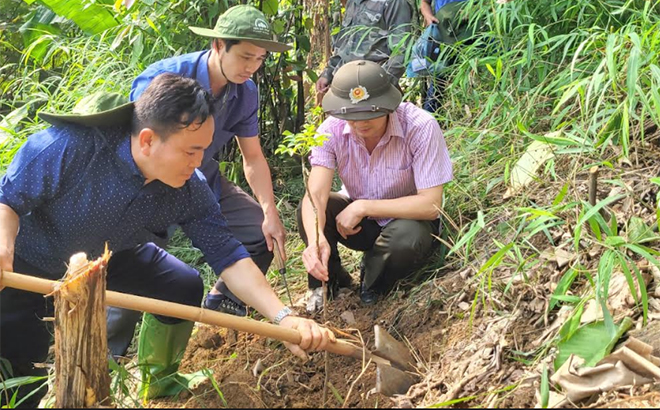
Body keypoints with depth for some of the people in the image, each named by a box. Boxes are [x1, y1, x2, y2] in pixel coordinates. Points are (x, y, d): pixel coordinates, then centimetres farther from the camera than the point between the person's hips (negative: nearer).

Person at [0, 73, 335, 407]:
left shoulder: (189, 190, -22)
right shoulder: (67, 147, -37)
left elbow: (228, 256, -22)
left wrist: (283, 317, -34)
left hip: (107, 258, 5)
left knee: (184, 287, -2)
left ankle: (159, 382, 22)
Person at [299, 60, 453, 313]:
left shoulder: (421, 127, -29)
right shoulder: (332, 130, -19)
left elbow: (431, 205, -30)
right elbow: (315, 195, -29)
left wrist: (362, 207, -31)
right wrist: (316, 240, -50)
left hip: (408, 218, -2)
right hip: (359, 219, 3)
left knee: (408, 238, -37)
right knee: (309, 211, -26)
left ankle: (372, 287, -2)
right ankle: (330, 282, 4)